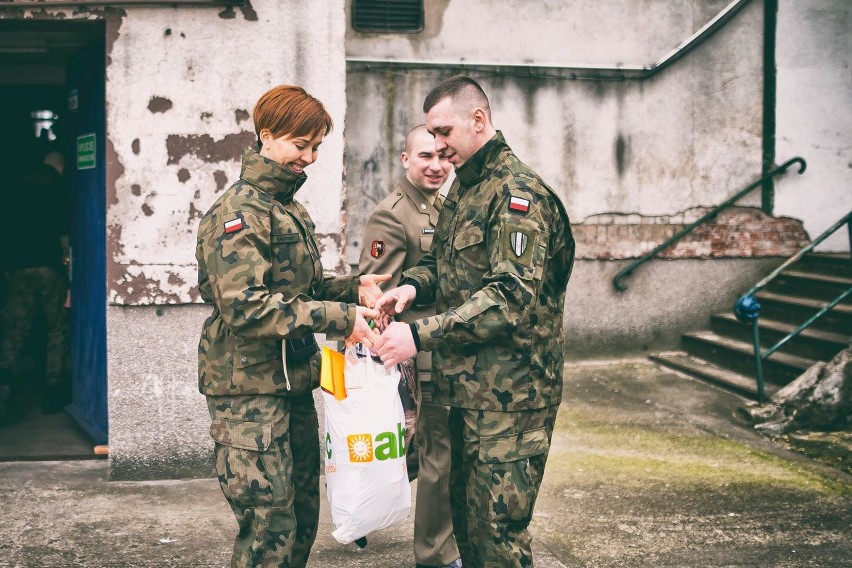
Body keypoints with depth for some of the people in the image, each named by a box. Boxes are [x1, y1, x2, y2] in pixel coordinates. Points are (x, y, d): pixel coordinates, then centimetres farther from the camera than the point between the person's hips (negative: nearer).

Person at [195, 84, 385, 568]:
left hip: (293, 381, 9)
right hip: (249, 387, -9)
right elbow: (244, 306, -24)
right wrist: (337, 317, -26)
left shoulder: (291, 209, 15)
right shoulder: (240, 210, -13)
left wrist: (352, 288, 3)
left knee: (302, 518, 14)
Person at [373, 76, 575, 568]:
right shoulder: (464, 188, 15)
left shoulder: (518, 192, -16)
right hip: (467, 386, 10)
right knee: (465, 512, 17)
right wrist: (413, 285, 0)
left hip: (510, 394, -10)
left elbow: (513, 295, -26)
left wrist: (421, 335, -30)